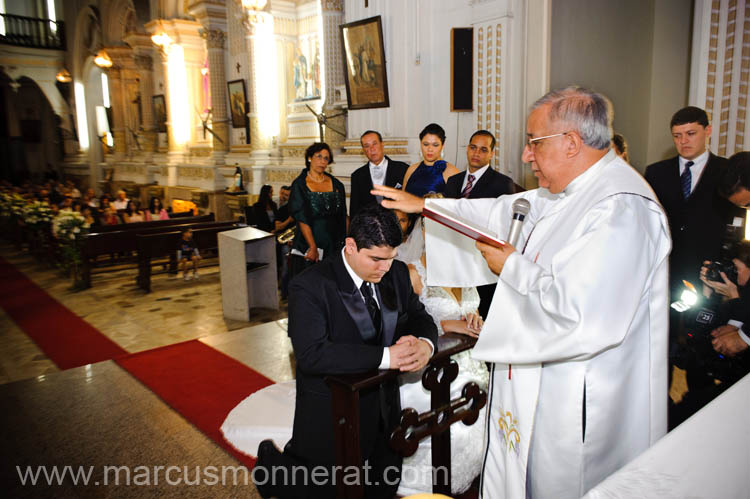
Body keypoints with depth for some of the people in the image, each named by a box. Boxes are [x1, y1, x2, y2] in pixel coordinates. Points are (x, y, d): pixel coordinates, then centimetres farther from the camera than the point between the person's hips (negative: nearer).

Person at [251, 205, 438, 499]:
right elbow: (311, 354, -30)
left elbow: (418, 317, 7)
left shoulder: (397, 274, 0)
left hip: (384, 407, 7)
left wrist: (425, 344, -19)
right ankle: (271, 461, 33)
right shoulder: (310, 287, -21)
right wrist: (385, 356, -32)